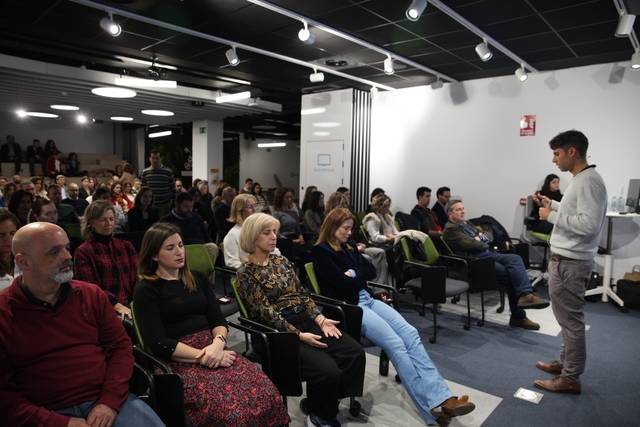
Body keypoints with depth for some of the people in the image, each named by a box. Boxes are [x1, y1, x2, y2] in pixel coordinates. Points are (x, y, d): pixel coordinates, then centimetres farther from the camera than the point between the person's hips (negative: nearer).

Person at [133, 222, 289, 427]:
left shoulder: (197, 279, 17)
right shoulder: (146, 290, 1)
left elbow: (219, 320, 11)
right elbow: (159, 343, -8)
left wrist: (217, 343, -11)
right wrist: (203, 356, -14)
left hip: (213, 349, 5)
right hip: (178, 360, -5)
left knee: (267, 393, -20)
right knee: (230, 409, -30)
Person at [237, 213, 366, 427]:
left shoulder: (282, 261, 14)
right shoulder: (246, 273, -6)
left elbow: (303, 293, 12)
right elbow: (266, 313, -12)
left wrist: (320, 318, -4)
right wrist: (299, 335, -19)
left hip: (306, 319, 7)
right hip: (280, 331, -6)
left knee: (355, 352, -13)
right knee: (328, 369, -25)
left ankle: (322, 402, 7)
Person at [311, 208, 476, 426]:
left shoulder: (350, 246, 19)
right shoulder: (320, 252, -4)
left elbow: (371, 271, 12)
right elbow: (341, 283, -14)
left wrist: (353, 274, -4)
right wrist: (361, 277, 2)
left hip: (367, 299, 7)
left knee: (410, 333, -16)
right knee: (396, 344, -23)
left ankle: (441, 398, -20)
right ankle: (431, 407, -20)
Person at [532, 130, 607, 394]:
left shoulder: (589, 181, -18)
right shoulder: (580, 179, 13)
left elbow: (589, 224, -26)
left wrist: (552, 216, -18)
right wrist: (553, 205, 14)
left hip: (570, 262, -10)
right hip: (565, 259, 10)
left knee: (570, 319, -1)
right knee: (567, 317, 19)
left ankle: (571, 378, 10)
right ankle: (566, 362, 33)